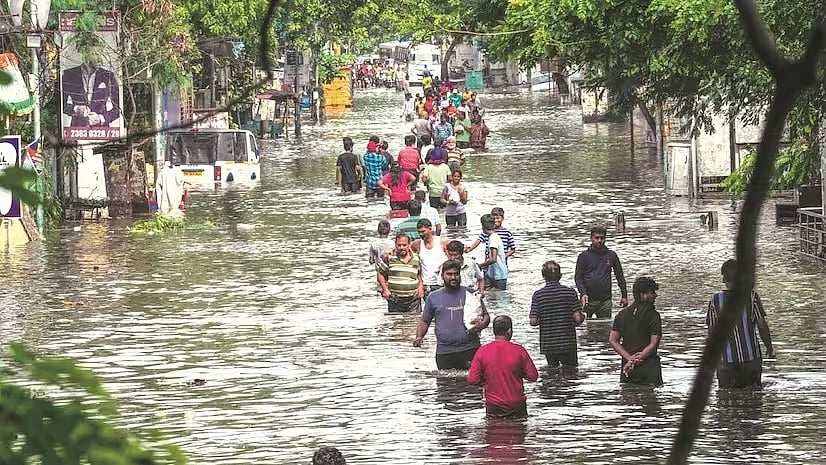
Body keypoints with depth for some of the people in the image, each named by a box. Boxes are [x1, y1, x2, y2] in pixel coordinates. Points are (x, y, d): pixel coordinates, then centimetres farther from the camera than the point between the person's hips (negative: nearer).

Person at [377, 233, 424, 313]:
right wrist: (385, 289, -2)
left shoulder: (416, 258, 8)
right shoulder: (389, 257, 1)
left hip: (413, 299, 1)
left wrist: (420, 287, 7)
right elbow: (380, 274, 8)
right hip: (395, 300, -1)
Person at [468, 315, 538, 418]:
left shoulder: (482, 351, -8)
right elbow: (533, 376, -4)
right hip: (516, 405, -1)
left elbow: (472, 380, -7)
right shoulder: (519, 351, -10)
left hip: (492, 405, 1)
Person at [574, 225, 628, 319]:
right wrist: (583, 294, -16)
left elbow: (620, 276, 17)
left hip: (605, 300, 2)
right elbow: (578, 277, 0)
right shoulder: (584, 256, 4)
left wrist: (624, 296, 12)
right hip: (589, 299, -2)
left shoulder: (611, 256, 11)